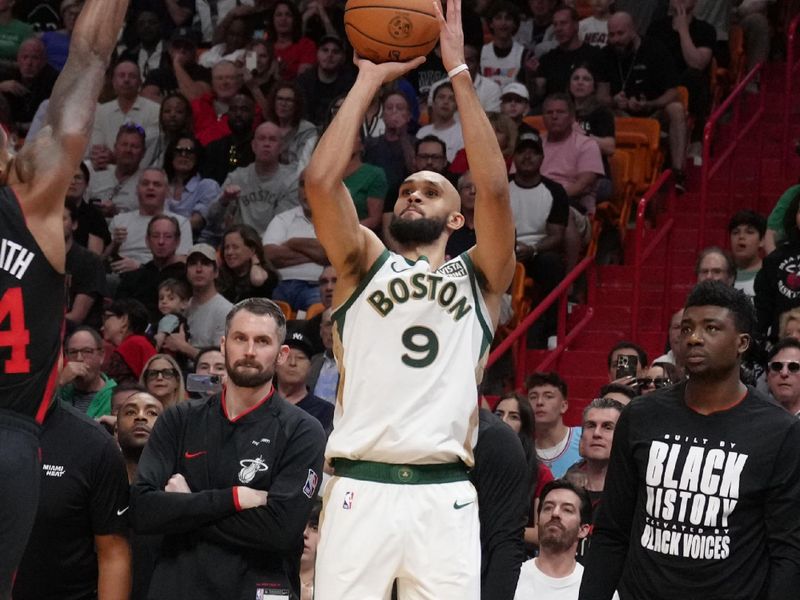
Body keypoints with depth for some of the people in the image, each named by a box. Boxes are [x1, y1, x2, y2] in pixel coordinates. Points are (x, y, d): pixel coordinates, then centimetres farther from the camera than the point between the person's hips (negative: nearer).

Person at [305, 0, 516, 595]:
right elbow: (321, 180, -1)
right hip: (361, 489, 0)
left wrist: (460, 72, -3)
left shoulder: (478, 277, 14)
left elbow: (493, 187, -3)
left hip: (445, 496, 0)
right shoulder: (365, 264, 15)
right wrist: (370, 80, 2)